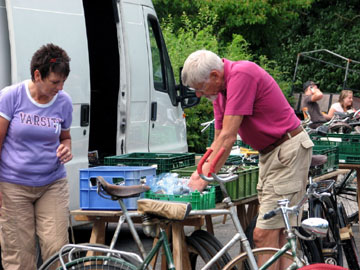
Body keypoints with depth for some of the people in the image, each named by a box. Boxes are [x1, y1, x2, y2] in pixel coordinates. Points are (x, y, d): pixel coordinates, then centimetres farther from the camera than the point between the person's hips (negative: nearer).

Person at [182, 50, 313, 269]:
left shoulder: (242, 74, -21)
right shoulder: (220, 91, 8)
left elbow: (228, 137, -23)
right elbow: (219, 140, 13)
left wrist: (204, 179, -19)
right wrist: (199, 172, 2)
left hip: (289, 150, -10)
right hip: (269, 153, 10)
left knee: (264, 235, -13)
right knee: (277, 235, 10)